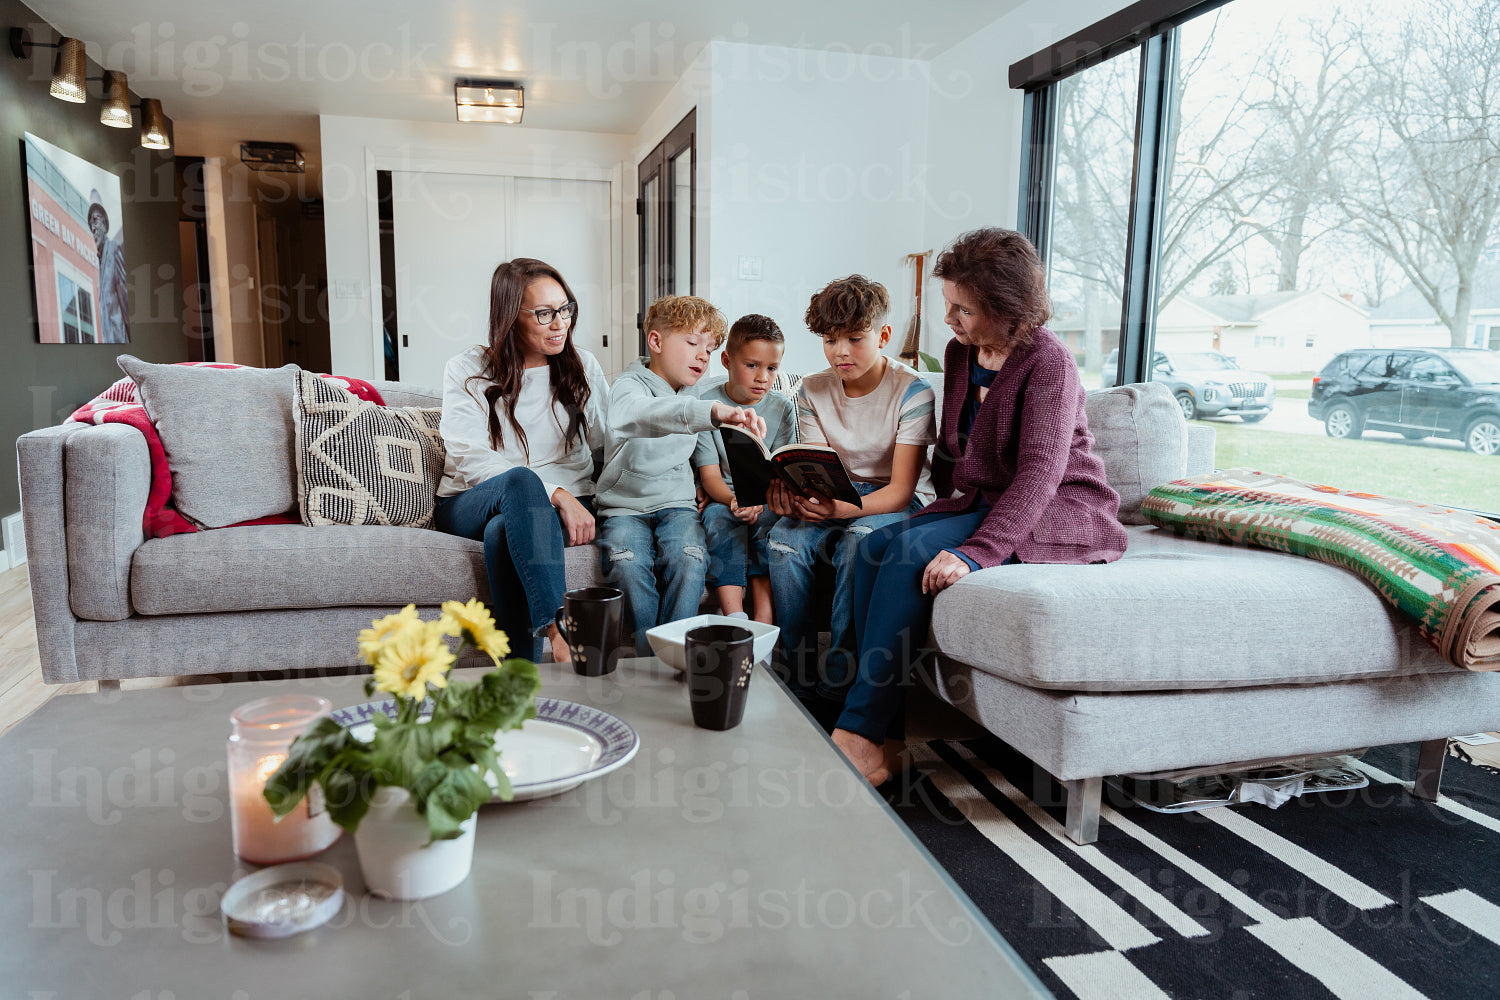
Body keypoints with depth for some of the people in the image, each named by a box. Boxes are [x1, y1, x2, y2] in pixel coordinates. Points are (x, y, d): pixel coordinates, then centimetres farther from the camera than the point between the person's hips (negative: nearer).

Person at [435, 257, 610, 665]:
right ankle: (556, 630, -48)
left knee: (503, 532, -35)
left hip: (564, 507, 1)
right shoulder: (466, 371, 2)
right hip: (472, 507, -1)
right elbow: (473, 462, -11)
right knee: (520, 481, -38)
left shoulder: (583, 367, 12)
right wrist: (556, 493, -22)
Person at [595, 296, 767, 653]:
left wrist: (698, 485, 7)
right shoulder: (629, 386, -10)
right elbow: (648, 414, -38)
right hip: (625, 506, -3)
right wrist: (713, 412, -56)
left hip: (677, 503, 4)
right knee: (628, 565, -32)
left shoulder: (693, 396, 13)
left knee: (688, 560, -28)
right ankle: (650, 658, -18)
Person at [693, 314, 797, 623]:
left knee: (767, 519, -31)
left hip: (766, 498, 1)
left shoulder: (782, 408, 2)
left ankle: (764, 620, -33)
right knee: (721, 518, -33)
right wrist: (733, 500, -30)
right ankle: (734, 617, -40)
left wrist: (758, 499, -24)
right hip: (721, 496, -1)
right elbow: (710, 473, -8)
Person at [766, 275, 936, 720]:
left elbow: (900, 489, -19)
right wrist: (791, 490, -30)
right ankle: (801, 684, -18)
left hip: (899, 502, -4)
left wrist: (841, 508, -38)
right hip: (835, 498, 4)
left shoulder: (912, 391, -13)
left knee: (858, 541, -36)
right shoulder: (813, 391, 1)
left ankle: (838, 687, -26)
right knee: (785, 541, -27)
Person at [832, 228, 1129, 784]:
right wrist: (943, 502, 3)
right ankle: (884, 737, -16)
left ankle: (860, 735, -22)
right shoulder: (960, 352, 10)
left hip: (1059, 513, -7)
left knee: (914, 552, -29)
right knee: (875, 548, -18)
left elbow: (1040, 475, -25)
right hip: (980, 503, 8)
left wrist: (973, 552, -36)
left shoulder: (1048, 361, -15)